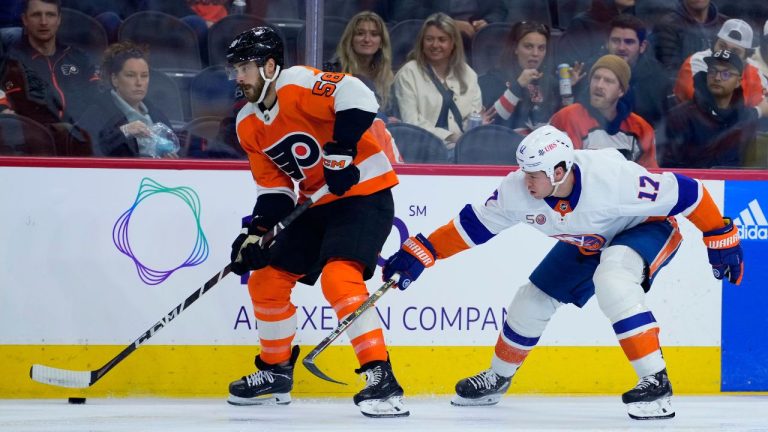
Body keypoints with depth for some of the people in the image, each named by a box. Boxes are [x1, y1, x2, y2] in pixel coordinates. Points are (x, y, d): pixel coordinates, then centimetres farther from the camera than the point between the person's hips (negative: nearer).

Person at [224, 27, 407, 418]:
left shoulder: (297, 85, -19)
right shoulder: (248, 125, 7)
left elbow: (357, 96, -34)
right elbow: (274, 187, 10)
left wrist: (340, 151, -35)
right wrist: (256, 233, -4)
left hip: (364, 193, -9)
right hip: (318, 204, 9)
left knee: (339, 279, -28)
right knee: (266, 280, 10)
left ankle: (381, 379, -29)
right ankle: (275, 370, 30)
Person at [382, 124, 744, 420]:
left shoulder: (612, 177, -40)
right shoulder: (518, 191, -24)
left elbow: (686, 192, -32)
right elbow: (473, 225, -11)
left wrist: (721, 238, -23)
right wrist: (419, 253, -17)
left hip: (647, 228, -7)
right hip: (587, 243, 7)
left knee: (612, 278, -36)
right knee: (535, 299, 8)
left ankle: (656, 383, -32)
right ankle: (498, 377, 36)